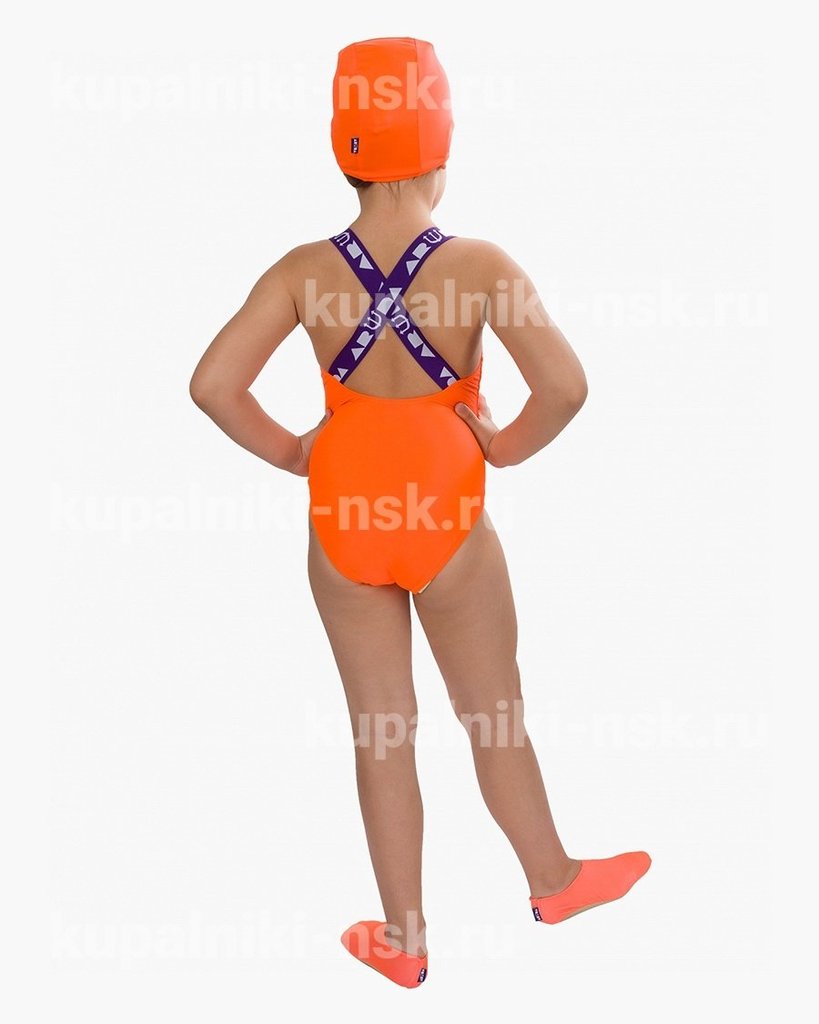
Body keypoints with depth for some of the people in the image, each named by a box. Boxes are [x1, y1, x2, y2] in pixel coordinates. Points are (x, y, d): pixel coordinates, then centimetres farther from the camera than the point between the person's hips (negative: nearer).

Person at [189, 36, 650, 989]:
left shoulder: (306, 271, -11)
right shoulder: (478, 264, -17)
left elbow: (213, 385, -16)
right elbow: (565, 386, -26)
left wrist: (289, 451, -2)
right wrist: (506, 446, -8)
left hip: (344, 524, 2)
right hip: (447, 525, -2)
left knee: (381, 735, 14)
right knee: (496, 722, 18)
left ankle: (404, 939, 28)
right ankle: (554, 880, 41)